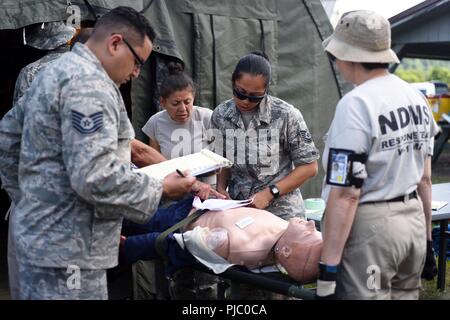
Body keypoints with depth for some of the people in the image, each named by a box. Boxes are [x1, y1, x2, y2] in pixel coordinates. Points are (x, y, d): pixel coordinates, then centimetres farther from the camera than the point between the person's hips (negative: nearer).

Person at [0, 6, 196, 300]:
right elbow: (95, 177, -26)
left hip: (42, 236, 10)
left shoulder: (56, 72, 15)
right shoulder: (89, 82, -18)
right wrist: (160, 190, -14)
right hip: (67, 248, -10)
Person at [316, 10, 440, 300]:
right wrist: (426, 237, 23)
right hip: (413, 220, 8)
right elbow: (424, 178, 14)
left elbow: (346, 194, -21)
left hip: (370, 226, -8)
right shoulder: (416, 97, 7)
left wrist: (328, 268, -18)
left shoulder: (356, 105, -18)